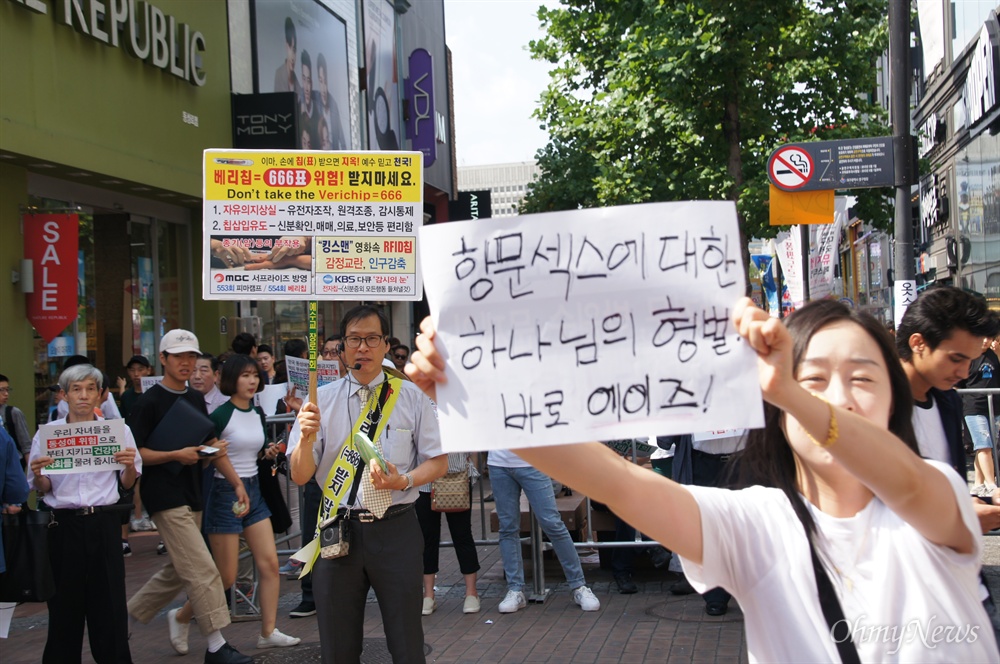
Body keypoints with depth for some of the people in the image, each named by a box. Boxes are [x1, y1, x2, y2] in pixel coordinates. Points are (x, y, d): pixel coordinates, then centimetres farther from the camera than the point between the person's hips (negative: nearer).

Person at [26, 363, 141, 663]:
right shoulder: (47, 432, 3)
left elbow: (128, 484, 10)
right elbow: (40, 489, 8)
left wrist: (130, 466, -10)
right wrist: (38, 475, -13)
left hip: (104, 523, 0)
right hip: (64, 525, 0)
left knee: (109, 602, 2)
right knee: (65, 603, 5)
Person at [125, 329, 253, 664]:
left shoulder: (196, 399, 13)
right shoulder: (149, 402, -8)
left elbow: (213, 445, 16)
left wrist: (236, 483, 7)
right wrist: (176, 455, -22)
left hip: (193, 495, 8)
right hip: (165, 495, -8)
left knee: (178, 571, 15)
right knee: (203, 570, -11)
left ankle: (128, 614, 32)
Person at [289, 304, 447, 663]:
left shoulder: (411, 397, 2)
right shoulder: (322, 399, 3)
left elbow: (438, 462, 5)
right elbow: (300, 476, 1)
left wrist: (403, 481, -15)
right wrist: (306, 437, -20)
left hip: (395, 529, -1)